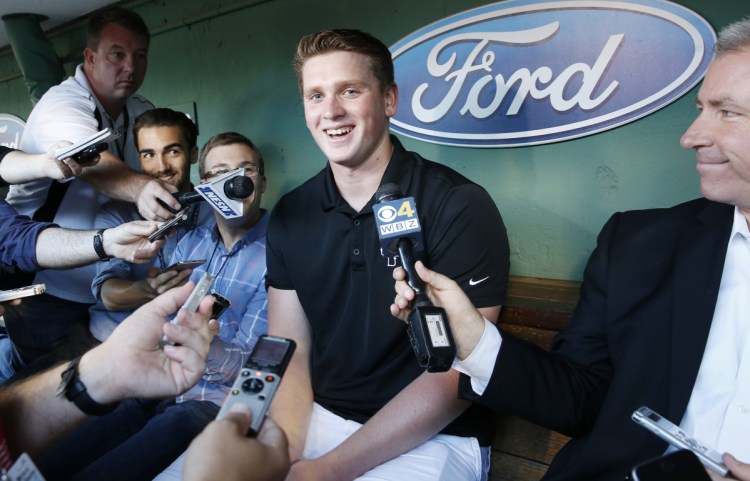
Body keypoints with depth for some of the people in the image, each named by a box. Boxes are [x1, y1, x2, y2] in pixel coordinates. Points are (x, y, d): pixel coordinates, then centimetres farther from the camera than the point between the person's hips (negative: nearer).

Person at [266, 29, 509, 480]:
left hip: (435, 439, -4)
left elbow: (455, 375, -15)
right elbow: (289, 355, 2)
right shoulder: (290, 216, 2)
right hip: (319, 418, 5)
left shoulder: (459, 206, -15)